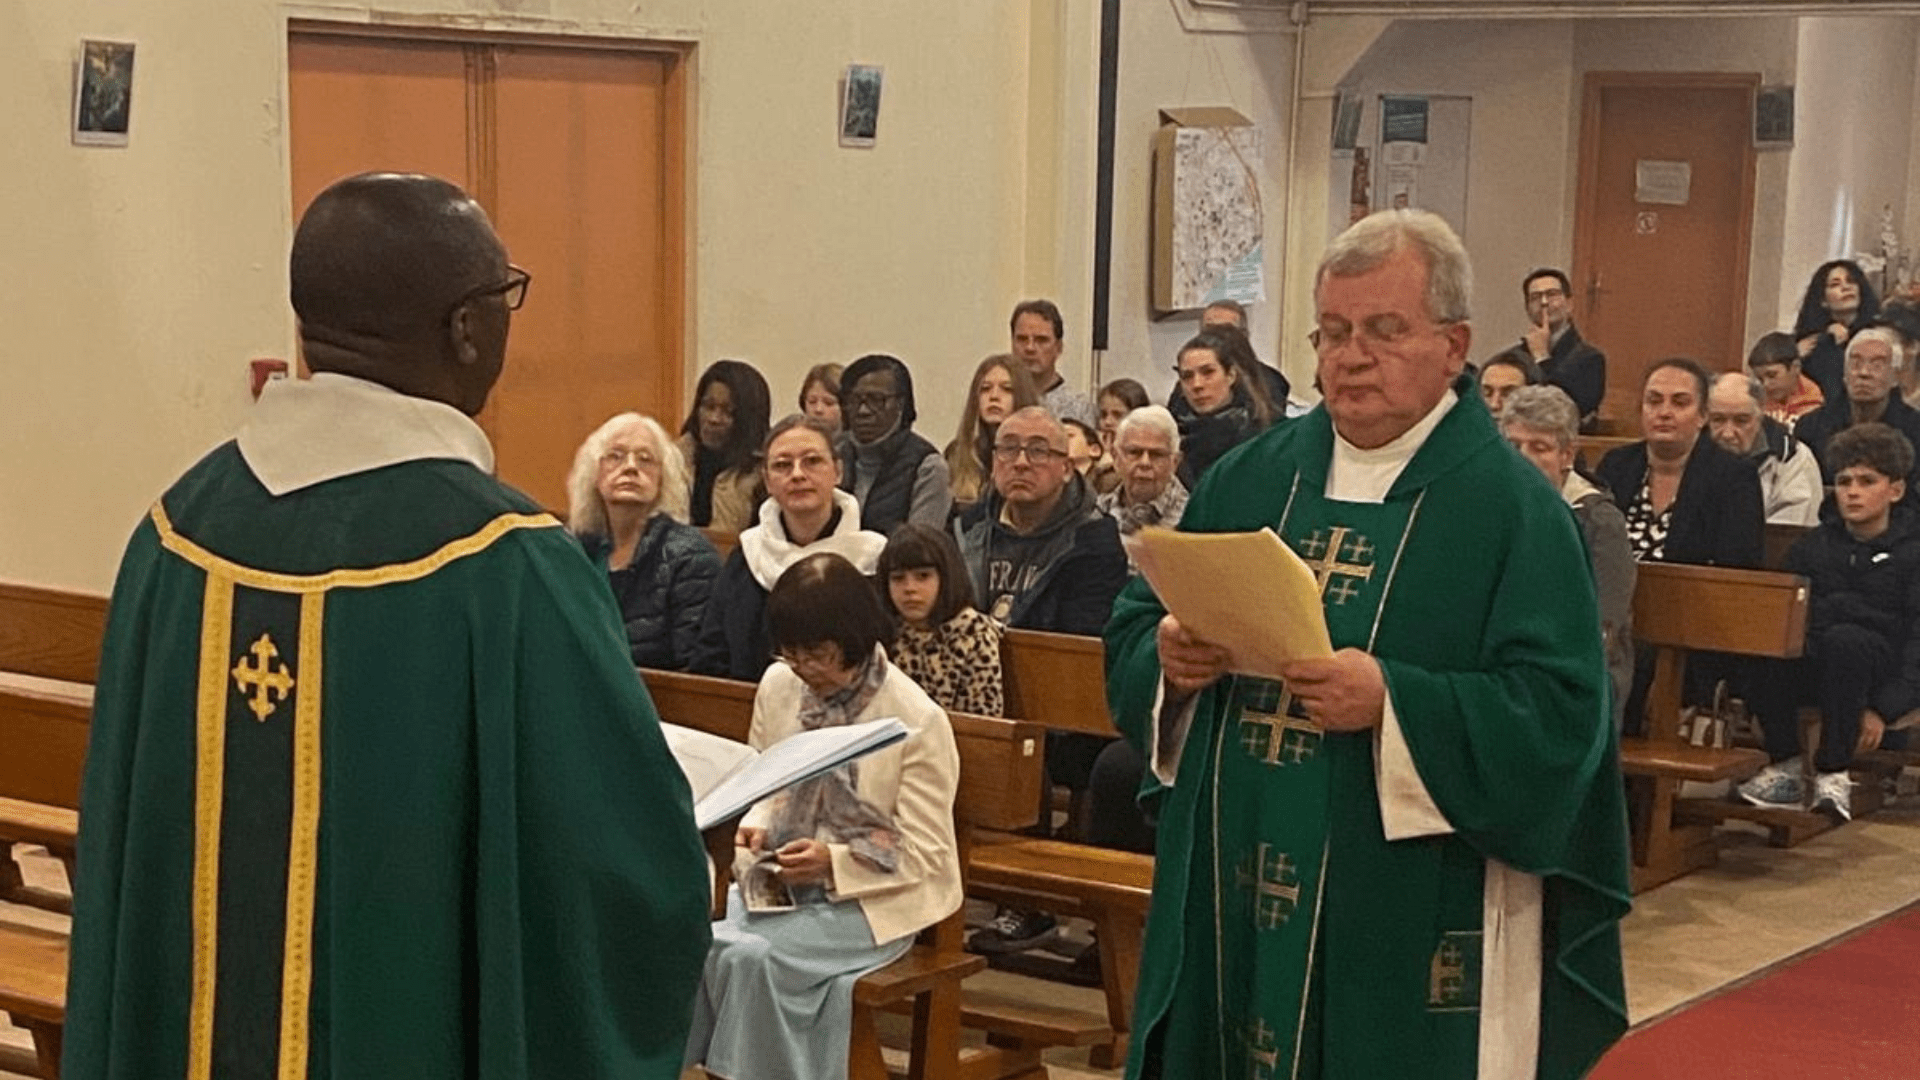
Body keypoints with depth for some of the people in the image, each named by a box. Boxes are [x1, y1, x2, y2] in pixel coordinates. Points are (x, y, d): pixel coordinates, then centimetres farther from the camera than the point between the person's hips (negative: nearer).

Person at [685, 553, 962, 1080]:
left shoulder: (918, 720, -13)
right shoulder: (778, 686, 2)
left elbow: (924, 854, -10)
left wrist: (835, 861, -22)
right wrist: (756, 826, -6)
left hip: (874, 900, -5)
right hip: (784, 882, 5)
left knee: (750, 956, -29)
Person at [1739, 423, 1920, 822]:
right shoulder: (1813, 546, 13)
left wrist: (1884, 709, -19)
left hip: (1882, 666, -3)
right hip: (1817, 668, 3)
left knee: (1844, 638, -38)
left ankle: (1833, 773, -26)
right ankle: (1787, 764, -16)